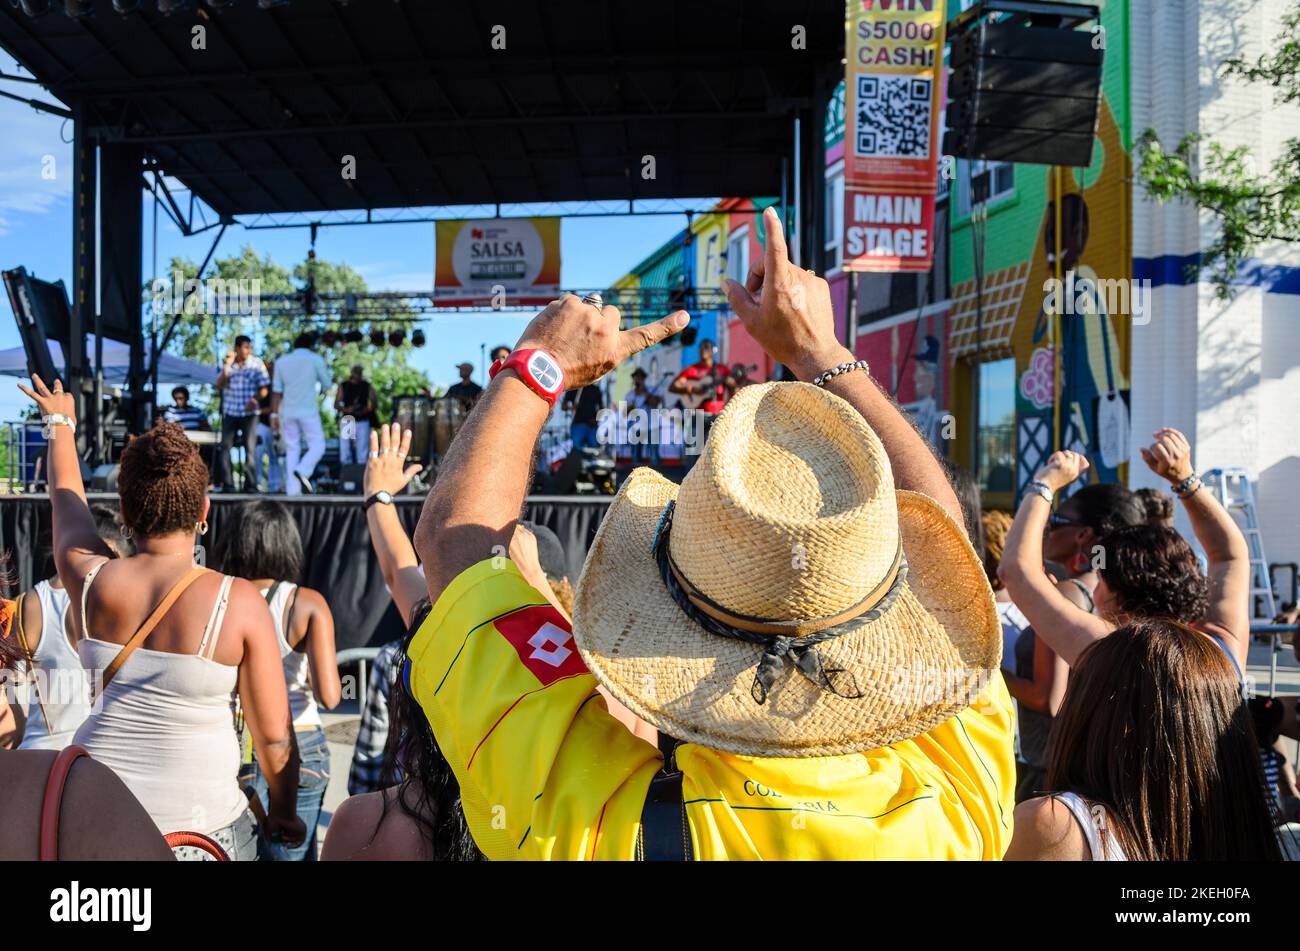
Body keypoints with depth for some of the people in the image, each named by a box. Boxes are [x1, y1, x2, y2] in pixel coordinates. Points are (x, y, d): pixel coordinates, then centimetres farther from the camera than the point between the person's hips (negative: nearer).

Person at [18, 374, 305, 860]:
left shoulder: (90, 581, -7)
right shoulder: (239, 602, -17)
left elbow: (66, 497, 16)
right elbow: (273, 737, -11)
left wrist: (61, 423, 34)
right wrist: (283, 814, 7)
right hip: (202, 825, -3)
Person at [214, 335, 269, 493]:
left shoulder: (257, 364, 1)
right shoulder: (228, 364, 7)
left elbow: (263, 388, -1)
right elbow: (219, 384, -1)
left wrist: (254, 400, -18)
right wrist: (228, 365, -11)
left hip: (249, 412, -2)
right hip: (229, 411, 2)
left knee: (250, 448, -5)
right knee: (225, 447, -2)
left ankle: (250, 484, -1)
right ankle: (227, 484, 1)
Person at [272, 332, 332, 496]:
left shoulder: (282, 361, 11)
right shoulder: (315, 359, 2)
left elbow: (276, 391, 7)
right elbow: (327, 384, 7)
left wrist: (274, 414, 8)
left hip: (287, 412, 4)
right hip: (308, 411, -4)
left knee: (292, 450, 6)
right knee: (317, 445, 5)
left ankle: (292, 489, -1)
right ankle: (302, 471, -21)